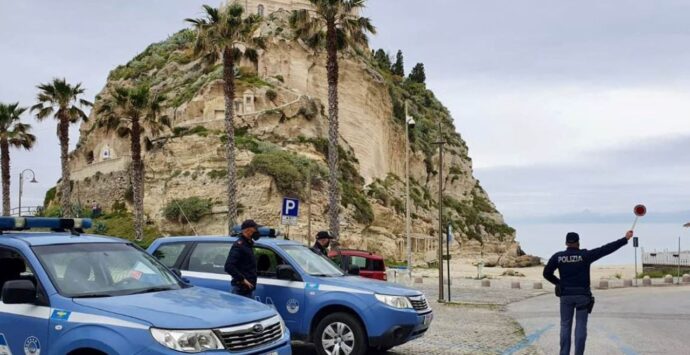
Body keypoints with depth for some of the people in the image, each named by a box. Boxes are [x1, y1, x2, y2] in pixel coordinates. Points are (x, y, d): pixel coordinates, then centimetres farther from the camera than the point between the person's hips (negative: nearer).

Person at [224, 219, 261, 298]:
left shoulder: (248, 244, 16)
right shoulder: (239, 245, -14)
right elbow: (229, 266, -23)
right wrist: (243, 280, -22)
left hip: (248, 288, 10)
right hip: (241, 289, -10)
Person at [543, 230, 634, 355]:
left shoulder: (558, 256, -4)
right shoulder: (585, 255, -9)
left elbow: (547, 273, -2)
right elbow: (606, 249, -9)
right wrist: (625, 239, -5)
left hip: (566, 295, 1)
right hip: (582, 295, -1)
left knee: (565, 326, 9)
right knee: (581, 327, 5)